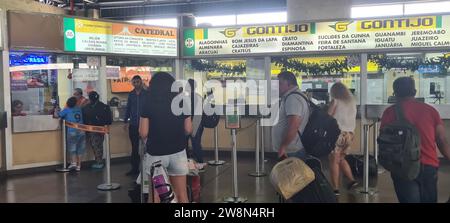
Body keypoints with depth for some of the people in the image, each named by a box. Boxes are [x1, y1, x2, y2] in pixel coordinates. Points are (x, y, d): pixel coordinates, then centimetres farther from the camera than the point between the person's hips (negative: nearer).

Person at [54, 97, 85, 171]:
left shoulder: (66, 110, 1)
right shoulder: (79, 109, 11)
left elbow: (56, 115, -1)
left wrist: (56, 111, 22)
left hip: (72, 132, -3)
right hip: (81, 131, 3)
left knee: (72, 148, 7)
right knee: (80, 149, 9)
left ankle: (74, 163, -9)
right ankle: (78, 165, 12)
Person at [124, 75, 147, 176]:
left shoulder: (146, 94, -4)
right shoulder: (131, 94, 9)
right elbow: (128, 108, 13)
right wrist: (126, 121, 8)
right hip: (133, 125, 4)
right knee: (134, 147, 10)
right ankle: (135, 168, 18)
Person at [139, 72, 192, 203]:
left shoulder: (148, 104, -7)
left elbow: (143, 134, -9)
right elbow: (188, 130, 3)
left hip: (156, 153, -2)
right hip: (178, 152, 2)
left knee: (155, 193, 13)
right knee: (181, 193, 10)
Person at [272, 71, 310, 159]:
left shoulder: (293, 98, -17)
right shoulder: (290, 97, 17)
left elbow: (293, 126, -26)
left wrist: (283, 146, -21)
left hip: (291, 152, -10)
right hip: (293, 151, 10)